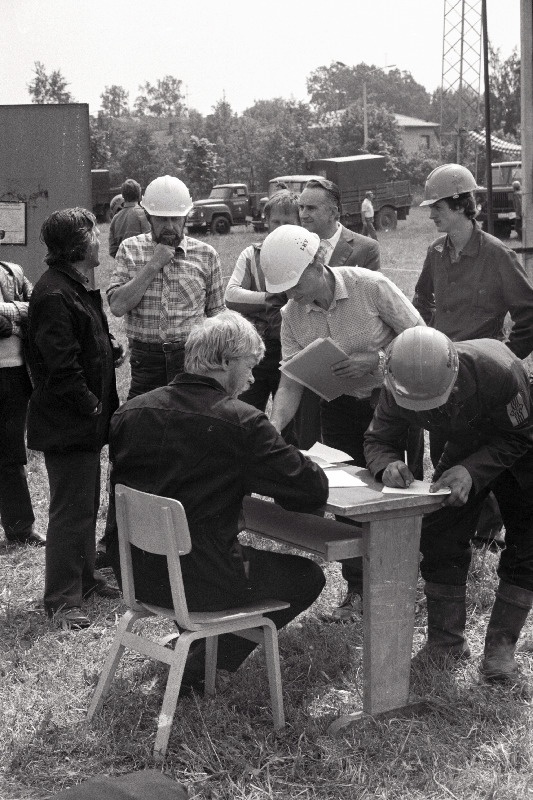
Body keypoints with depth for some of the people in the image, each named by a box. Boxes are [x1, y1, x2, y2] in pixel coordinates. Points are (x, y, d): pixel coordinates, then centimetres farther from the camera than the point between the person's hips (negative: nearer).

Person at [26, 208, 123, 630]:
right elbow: (61, 367, -25)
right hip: (66, 424, -10)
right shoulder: (54, 294, -21)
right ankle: (62, 601, 6)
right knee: (72, 509, -4)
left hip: (85, 421, 10)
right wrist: (93, 406, -19)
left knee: (87, 503, 20)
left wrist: (111, 350, 5)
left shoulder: (80, 287, 13)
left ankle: (84, 577, 34)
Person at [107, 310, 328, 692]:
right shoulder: (241, 422, -18)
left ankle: (196, 638, 31)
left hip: (132, 571, 7)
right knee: (308, 576, 13)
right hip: (195, 581, -7)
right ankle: (202, 664, 10)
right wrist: (293, 459, 7)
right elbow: (313, 490, -16)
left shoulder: (132, 411, -1)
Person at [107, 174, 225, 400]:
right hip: (145, 361, 0)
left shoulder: (205, 254, 4)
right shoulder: (130, 250, 4)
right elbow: (117, 306, -8)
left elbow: (216, 315, 8)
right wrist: (152, 265, -11)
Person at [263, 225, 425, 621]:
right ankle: (357, 588, 20)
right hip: (340, 406, 4)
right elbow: (291, 381, -7)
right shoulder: (292, 316, -7)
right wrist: (274, 427, -22)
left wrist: (374, 359, -28)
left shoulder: (371, 286, -20)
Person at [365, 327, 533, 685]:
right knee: (440, 536, -5)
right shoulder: (397, 389, -30)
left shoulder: (498, 371, -43)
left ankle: (501, 647, 3)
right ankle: (447, 640, 8)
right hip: (467, 447, 4)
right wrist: (388, 464, -41)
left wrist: (472, 471, -44)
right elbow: (377, 439, -17)